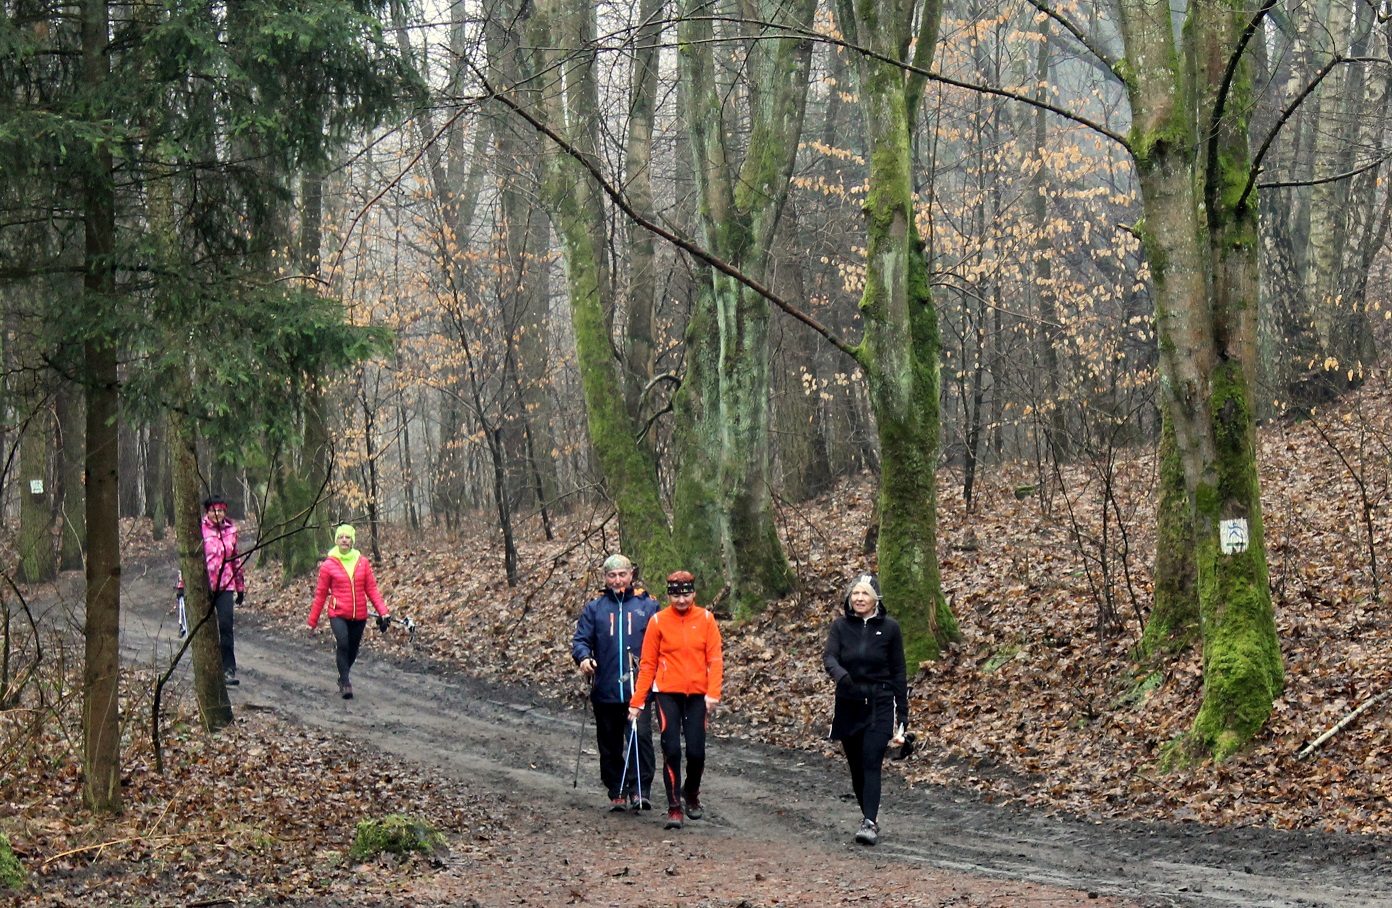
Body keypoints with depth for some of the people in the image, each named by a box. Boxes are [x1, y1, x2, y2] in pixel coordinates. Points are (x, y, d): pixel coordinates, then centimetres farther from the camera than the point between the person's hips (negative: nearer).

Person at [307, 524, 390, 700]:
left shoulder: (363, 563, 1)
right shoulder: (328, 565, -4)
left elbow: (371, 589, 4)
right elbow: (321, 594, 2)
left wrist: (382, 612, -5)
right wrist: (313, 620, 5)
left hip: (359, 615, 3)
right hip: (338, 614, -3)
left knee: (353, 650, 11)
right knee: (343, 644, -23)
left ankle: (343, 677, 38)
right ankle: (345, 683, -13)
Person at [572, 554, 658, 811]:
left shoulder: (647, 605, 7)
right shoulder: (594, 608, 9)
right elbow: (580, 640, 8)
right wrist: (583, 658, -14)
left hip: (639, 687, -2)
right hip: (605, 690, 2)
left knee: (640, 736, -16)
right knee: (610, 745, 9)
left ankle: (640, 791, -14)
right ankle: (616, 793, 19)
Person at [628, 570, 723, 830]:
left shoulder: (705, 619, 1)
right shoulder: (658, 621, -1)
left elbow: (715, 659, -1)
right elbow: (647, 664, 1)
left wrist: (713, 693, -13)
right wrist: (637, 701, -2)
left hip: (697, 694, 1)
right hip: (668, 693, -1)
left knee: (696, 752, 1)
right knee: (672, 750, -7)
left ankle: (691, 794, 29)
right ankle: (674, 807, 3)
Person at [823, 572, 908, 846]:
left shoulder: (889, 628, 0)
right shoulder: (841, 626, 3)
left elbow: (898, 672, 3)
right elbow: (828, 656, -13)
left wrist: (902, 713, 1)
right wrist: (839, 673, -36)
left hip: (880, 704, -3)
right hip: (848, 705, 3)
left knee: (871, 764, -15)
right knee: (856, 767, 9)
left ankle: (869, 824, -22)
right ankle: (870, 815, 26)